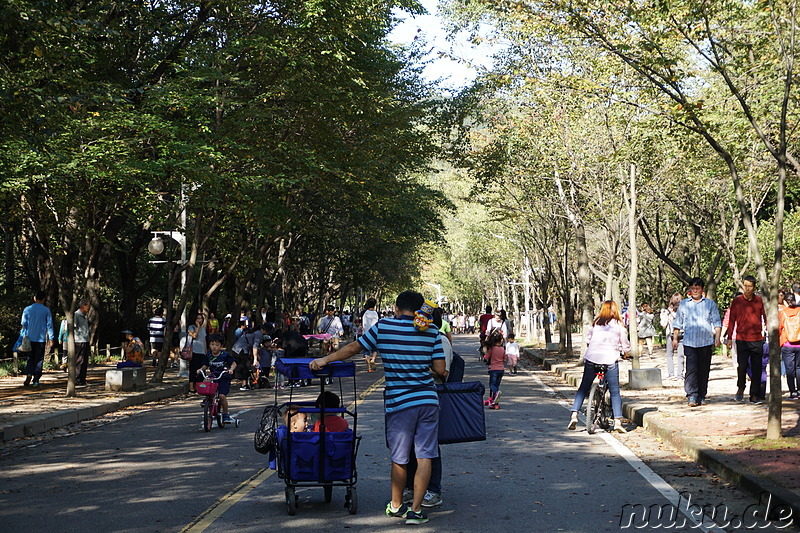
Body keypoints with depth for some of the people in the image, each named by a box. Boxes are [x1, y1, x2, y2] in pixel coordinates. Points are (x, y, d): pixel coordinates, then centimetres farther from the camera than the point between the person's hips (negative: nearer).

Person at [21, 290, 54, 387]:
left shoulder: (27, 309, 2)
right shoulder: (46, 310, -2)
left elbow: (23, 324, 6)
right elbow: (49, 325, -1)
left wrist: (23, 336, 19)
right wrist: (51, 338, 4)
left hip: (30, 338, 1)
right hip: (41, 338, -1)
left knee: (30, 358, 12)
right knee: (39, 359, 5)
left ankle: (29, 374, -11)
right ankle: (36, 380, 3)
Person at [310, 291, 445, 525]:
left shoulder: (383, 327, -1)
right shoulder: (431, 331, 3)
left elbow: (353, 348, 6)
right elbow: (440, 368, 1)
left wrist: (325, 360, 18)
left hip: (400, 402, -1)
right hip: (428, 400, 1)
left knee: (399, 458, 12)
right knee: (424, 456, 4)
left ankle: (396, 505, 28)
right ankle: (416, 510, 4)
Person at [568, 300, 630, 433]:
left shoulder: (596, 323, 10)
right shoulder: (619, 325, 3)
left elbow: (587, 340, 18)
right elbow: (626, 346, 6)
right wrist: (625, 351, 27)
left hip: (591, 358, 2)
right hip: (610, 360, -2)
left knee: (583, 388, 14)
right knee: (615, 392, 6)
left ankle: (574, 415, 4)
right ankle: (617, 421, -2)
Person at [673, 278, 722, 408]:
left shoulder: (710, 304, 10)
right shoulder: (683, 304, 12)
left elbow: (716, 322, 8)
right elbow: (677, 323, 16)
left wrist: (717, 337, -3)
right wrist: (675, 338, 10)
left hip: (706, 342, 0)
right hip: (689, 342, 0)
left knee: (704, 370, 4)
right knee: (691, 369, -12)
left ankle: (701, 396, 13)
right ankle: (692, 396, -13)